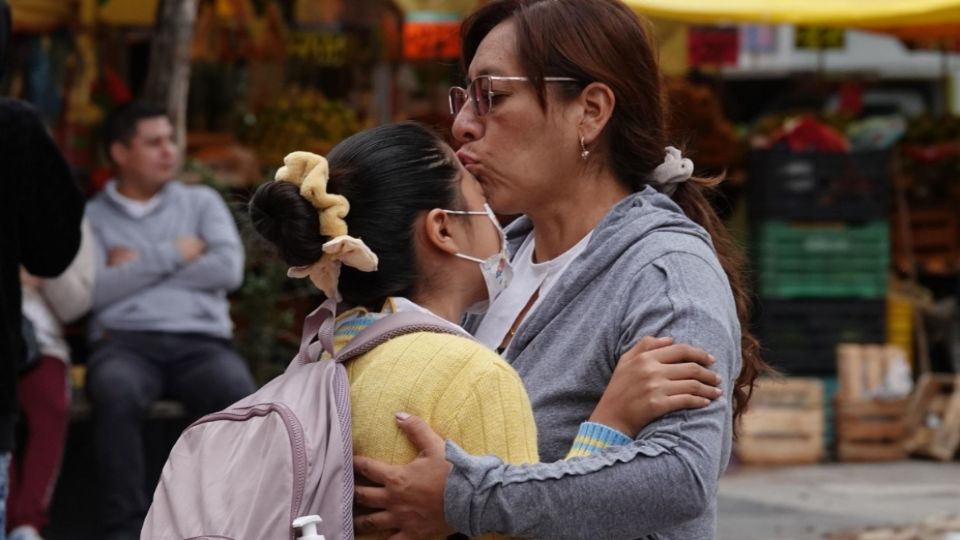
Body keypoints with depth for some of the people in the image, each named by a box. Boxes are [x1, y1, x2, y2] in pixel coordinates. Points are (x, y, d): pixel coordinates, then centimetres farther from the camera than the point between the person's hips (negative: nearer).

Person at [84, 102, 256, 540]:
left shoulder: (201, 202, 22)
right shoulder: (91, 217, 16)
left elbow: (228, 269, 3)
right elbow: (92, 290, -2)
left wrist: (139, 267, 3)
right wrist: (171, 256, 1)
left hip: (200, 342, 1)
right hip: (124, 342, -1)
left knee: (242, 401, -34)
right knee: (117, 395, -39)